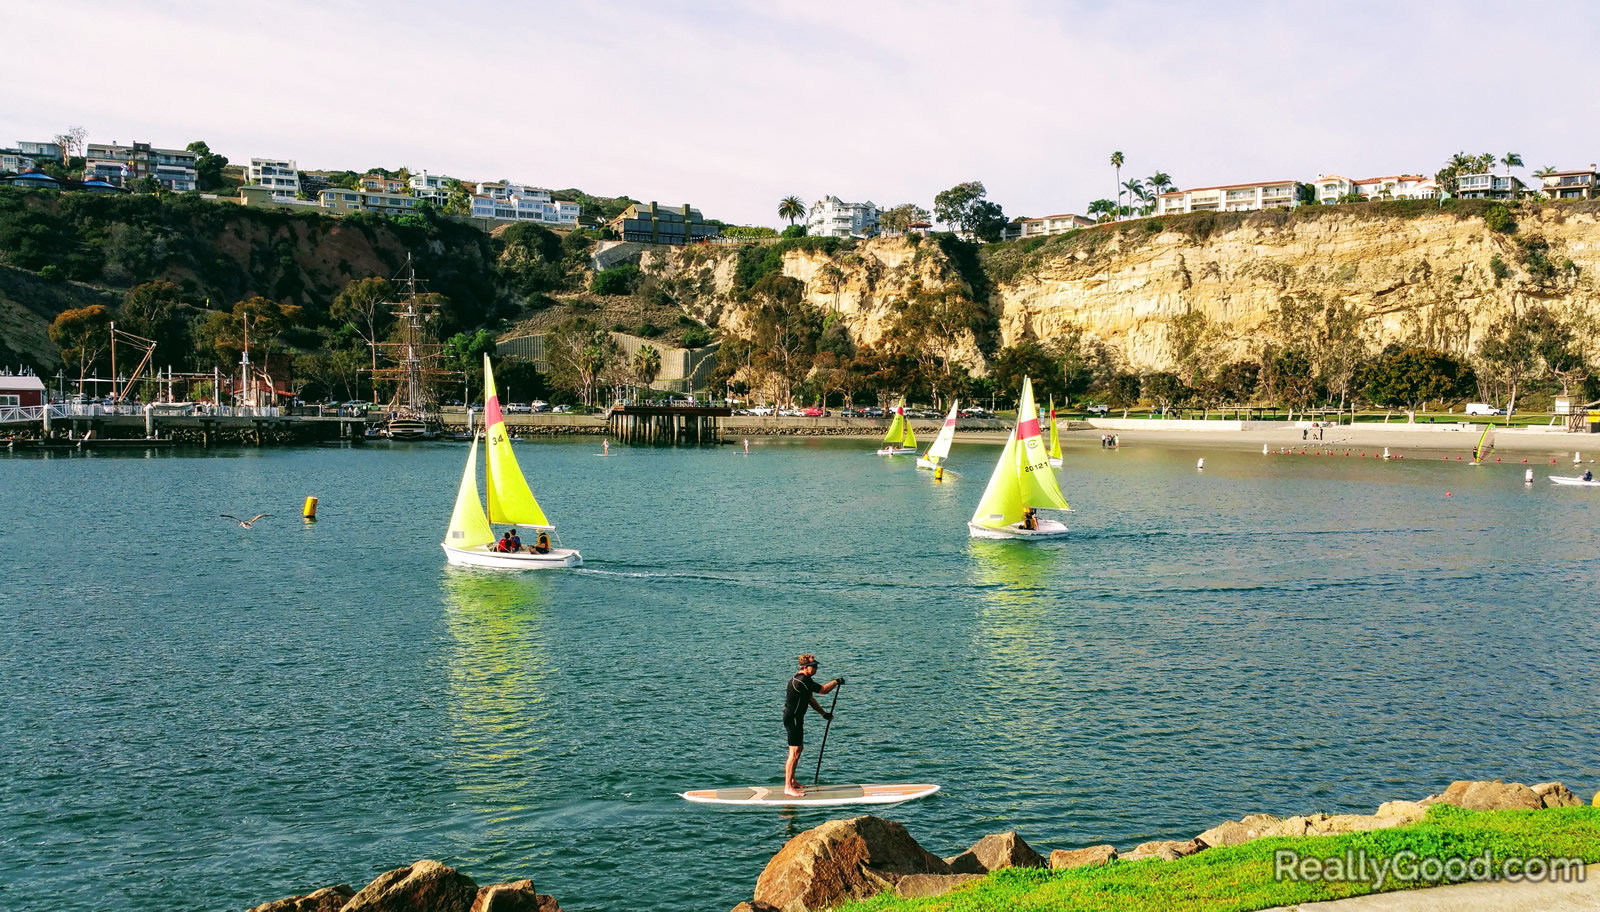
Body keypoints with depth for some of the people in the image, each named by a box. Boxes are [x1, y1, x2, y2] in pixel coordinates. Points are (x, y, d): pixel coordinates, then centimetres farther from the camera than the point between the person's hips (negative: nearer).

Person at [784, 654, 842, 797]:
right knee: (794, 753, -11)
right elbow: (823, 690, -17)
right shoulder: (801, 680, -21)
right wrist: (837, 681, -2)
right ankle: (788, 788, -10)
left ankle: (791, 781, 32)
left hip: (796, 718, 11)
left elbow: (810, 699, 22)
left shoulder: (804, 680, 13)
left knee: (799, 749, 21)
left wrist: (823, 713, 20)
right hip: (792, 719, -11)